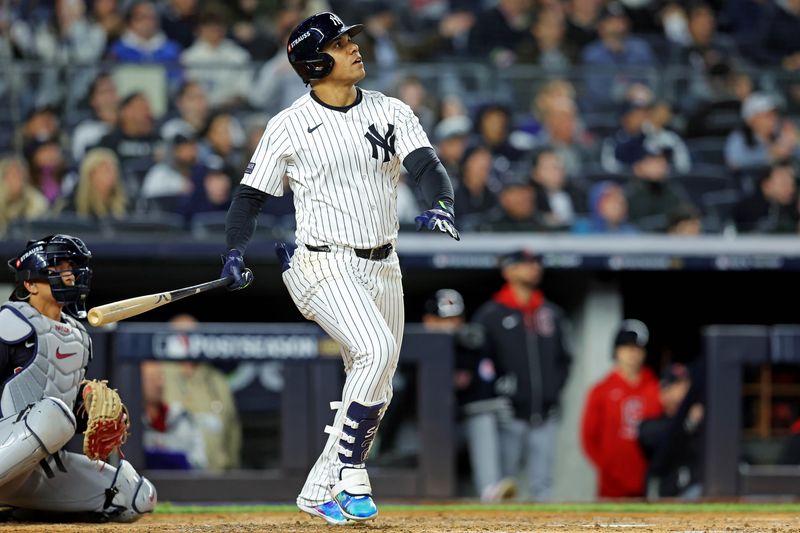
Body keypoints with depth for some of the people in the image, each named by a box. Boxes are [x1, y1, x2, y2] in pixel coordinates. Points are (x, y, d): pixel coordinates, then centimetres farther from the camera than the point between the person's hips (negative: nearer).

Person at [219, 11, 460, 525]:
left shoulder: (392, 112, 3)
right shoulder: (289, 126, -5)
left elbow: (427, 165, -10)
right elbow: (251, 195, 1)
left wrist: (441, 206, -31)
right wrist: (236, 251, -13)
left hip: (382, 266, 6)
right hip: (323, 265, -6)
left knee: (375, 392, 9)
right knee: (377, 349, -27)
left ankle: (321, 493, 22)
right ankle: (351, 476, -19)